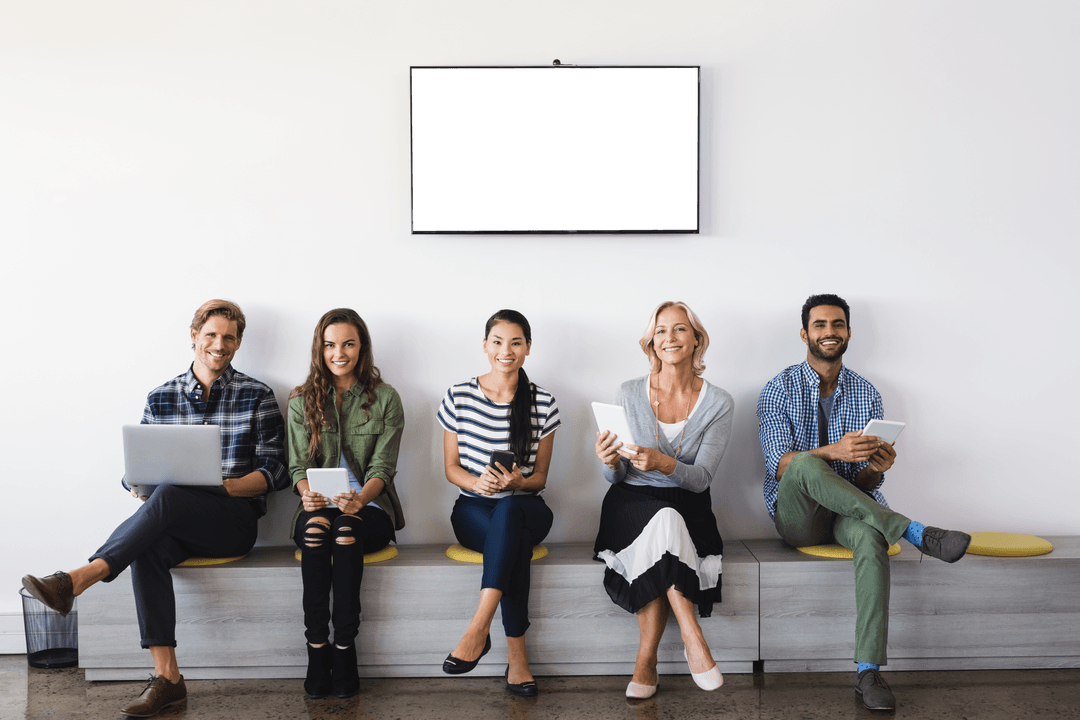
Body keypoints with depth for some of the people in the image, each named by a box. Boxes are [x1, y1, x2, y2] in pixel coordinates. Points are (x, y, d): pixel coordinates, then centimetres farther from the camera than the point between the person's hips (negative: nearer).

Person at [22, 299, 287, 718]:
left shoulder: (257, 397, 5)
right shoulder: (161, 399, 13)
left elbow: (273, 472, 0)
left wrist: (229, 486, -19)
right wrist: (138, 487, -11)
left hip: (234, 519, -3)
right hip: (175, 524, 3)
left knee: (168, 495, -33)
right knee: (148, 549, -32)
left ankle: (78, 580, -37)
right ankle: (166, 677, -31)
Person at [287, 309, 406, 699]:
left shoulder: (385, 399, 4)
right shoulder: (302, 401, 10)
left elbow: (382, 467, -3)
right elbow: (298, 465, 3)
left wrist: (360, 499, -25)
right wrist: (307, 493, -21)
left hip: (369, 510, -1)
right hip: (317, 508, 1)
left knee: (345, 526, -35)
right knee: (316, 523, -34)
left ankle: (344, 649, -27)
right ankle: (316, 650, -29)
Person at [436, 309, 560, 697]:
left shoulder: (543, 404, 3)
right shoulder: (459, 397, 1)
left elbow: (539, 478, 5)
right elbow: (451, 468, 5)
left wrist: (517, 482, -19)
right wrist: (477, 482, -19)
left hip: (526, 508, 0)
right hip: (473, 510, 0)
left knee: (507, 511, -38)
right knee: (515, 539, -35)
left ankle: (479, 627, -40)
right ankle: (517, 654, -33)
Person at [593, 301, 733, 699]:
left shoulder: (718, 403, 0)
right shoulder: (629, 394, 0)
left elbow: (702, 479, -9)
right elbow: (616, 478, 2)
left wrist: (664, 464, -31)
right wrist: (610, 462, -24)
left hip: (687, 506, 1)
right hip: (632, 505, 0)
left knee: (658, 550, -33)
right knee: (663, 521, -35)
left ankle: (646, 661, -21)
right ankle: (693, 641, -29)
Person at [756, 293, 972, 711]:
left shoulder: (866, 395, 9)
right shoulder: (780, 390, 1)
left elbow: (866, 482, 6)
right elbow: (778, 466, -12)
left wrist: (876, 467, -19)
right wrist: (834, 452, -30)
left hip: (851, 512, 2)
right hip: (796, 516, -1)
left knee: (871, 536, -35)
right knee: (804, 463, -35)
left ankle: (868, 671, -36)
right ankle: (915, 532, -33)